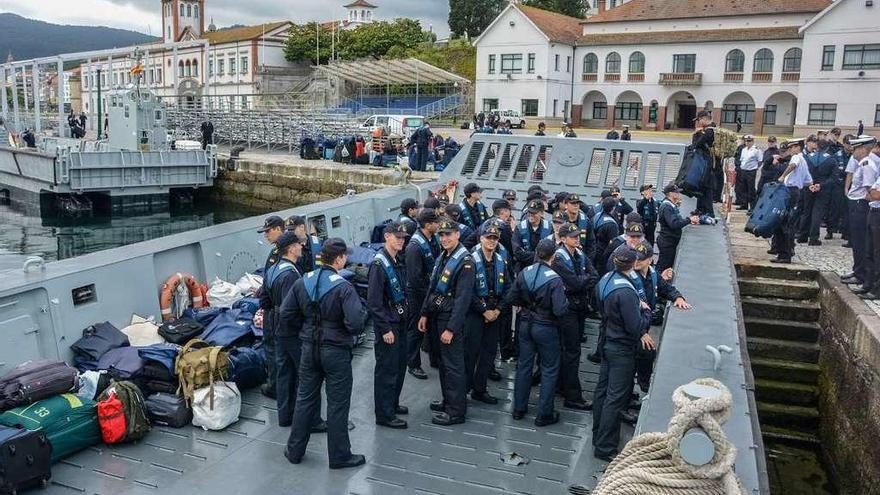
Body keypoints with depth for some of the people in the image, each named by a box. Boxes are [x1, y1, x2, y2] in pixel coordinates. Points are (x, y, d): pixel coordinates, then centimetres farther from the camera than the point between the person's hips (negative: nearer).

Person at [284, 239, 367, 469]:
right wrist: (353, 333, -5)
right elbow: (355, 322, -27)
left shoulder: (302, 282, -2)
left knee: (305, 398, 18)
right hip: (336, 351, -5)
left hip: (309, 348, 5)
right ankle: (339, 456, 19)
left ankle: (294, 450, 29)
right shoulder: (343, 287, -19)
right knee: (337, 404, 7)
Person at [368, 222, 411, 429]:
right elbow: (374, 301, -21)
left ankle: (393, 403, 33)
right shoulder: (379, 264, -18)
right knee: (386, 369, 0)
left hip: (400, 322, 9)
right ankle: (384, 414, 10)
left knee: (400, 365, 18)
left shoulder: (399, 261, 8)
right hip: (387, 325, -9)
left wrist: (407, 310, 12)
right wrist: (385, 329, -20)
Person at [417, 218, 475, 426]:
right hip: (437, 316, 9)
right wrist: (425, 314, 14)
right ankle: (448, 400, 33)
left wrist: (451, 328, -23)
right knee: (444, 361, 18)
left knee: (453, 365, -2)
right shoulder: (442, 257, 10)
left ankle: (456, 411, 8)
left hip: (451, 319, -9)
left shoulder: (465, 261, -17)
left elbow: (463, 298, -21)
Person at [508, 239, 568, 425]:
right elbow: (560, 310, -24)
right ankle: (544, 414, 14)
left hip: (526, 325, 5)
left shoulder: (524, 273, -6)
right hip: (546, 328, -5)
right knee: (550, 369, 9)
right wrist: (564, 299, -5)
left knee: (523, 365, 17)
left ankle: (519, 408, 27)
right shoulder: (554, 280, -21)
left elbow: (513, 299, 2)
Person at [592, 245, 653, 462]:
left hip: (608, 343, 9)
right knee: (616, 399, 1)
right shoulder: (625, 292, -29)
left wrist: (640, 332, 8)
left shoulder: (606, 280, -1)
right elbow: (637, 326, -25)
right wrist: (645, 310, -6)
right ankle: (605, 448, 9)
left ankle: (599, 436, 34)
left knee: (602, 390, 19)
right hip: (622, 350, -9)